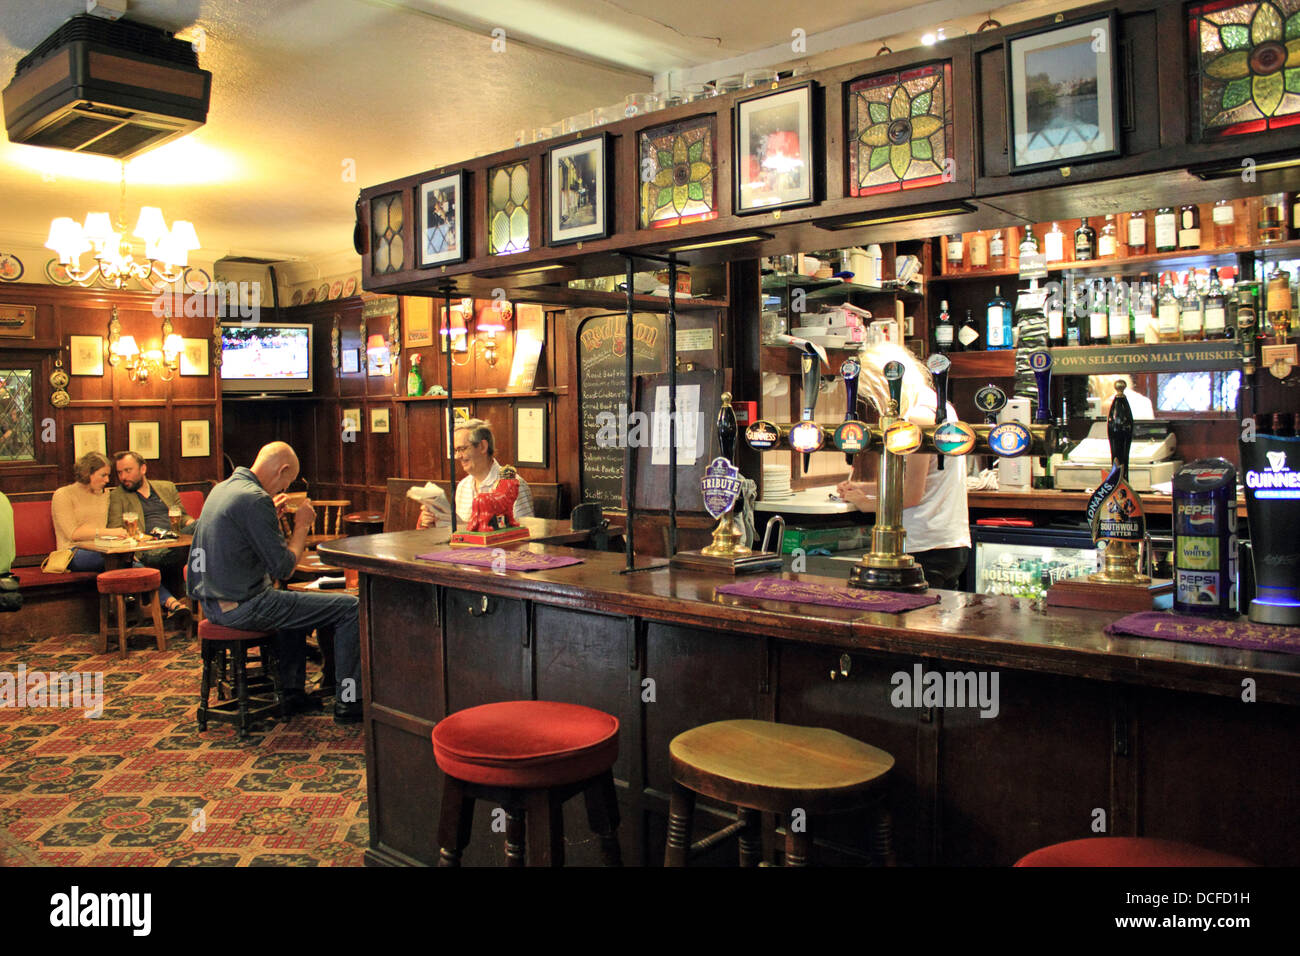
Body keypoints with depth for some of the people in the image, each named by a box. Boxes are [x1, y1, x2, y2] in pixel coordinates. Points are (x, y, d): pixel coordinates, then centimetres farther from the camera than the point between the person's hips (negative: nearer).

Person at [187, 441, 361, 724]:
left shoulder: (222, 489, 10)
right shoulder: (256, 499, -20)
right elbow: (283, 568, -19)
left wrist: (273, 516, 19)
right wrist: (302, 526, -6)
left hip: (214, 602, 10)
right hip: (242, 607, -10)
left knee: (295, 601, 37)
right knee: (350, 608, -7)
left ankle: (293, 693, 37)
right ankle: (348, 703, 0)